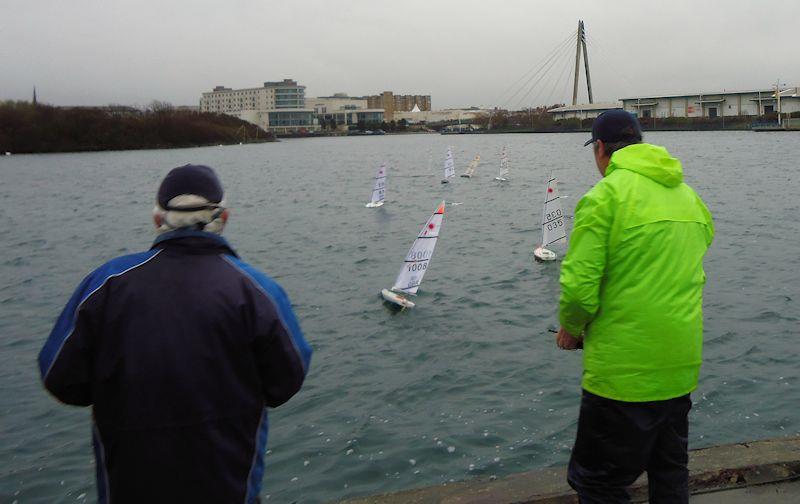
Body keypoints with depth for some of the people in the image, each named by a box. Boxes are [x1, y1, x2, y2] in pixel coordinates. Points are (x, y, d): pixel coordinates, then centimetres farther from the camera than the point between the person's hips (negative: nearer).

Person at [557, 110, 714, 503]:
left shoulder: (604, 195, -13)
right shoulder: (689, 195, 11)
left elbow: (579, 286, -18)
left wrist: (570, 329, 1)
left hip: (622, 371, -8)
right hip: (682, 367, 8)